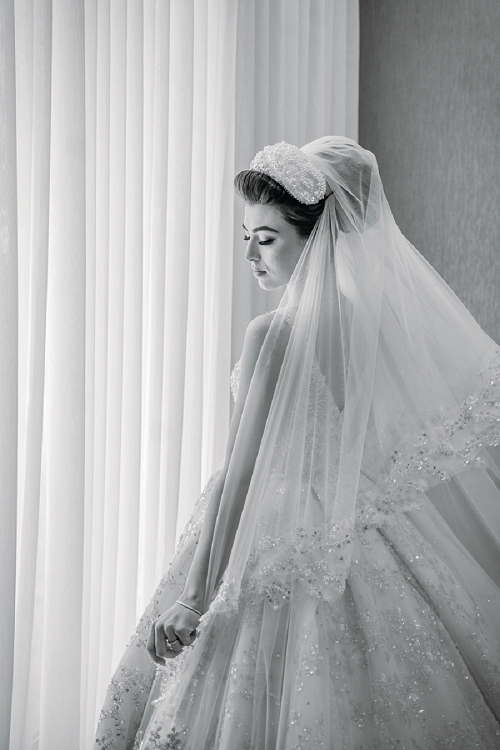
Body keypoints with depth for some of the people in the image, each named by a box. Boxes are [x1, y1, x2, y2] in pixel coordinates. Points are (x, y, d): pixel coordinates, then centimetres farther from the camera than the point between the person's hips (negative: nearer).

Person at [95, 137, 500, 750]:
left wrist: (196, 596, -18)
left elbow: (240, 475, -21)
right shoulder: (366, 319, 0)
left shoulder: (273, 336, -19)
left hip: (282, 547, -7)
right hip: (345, 536, 7)